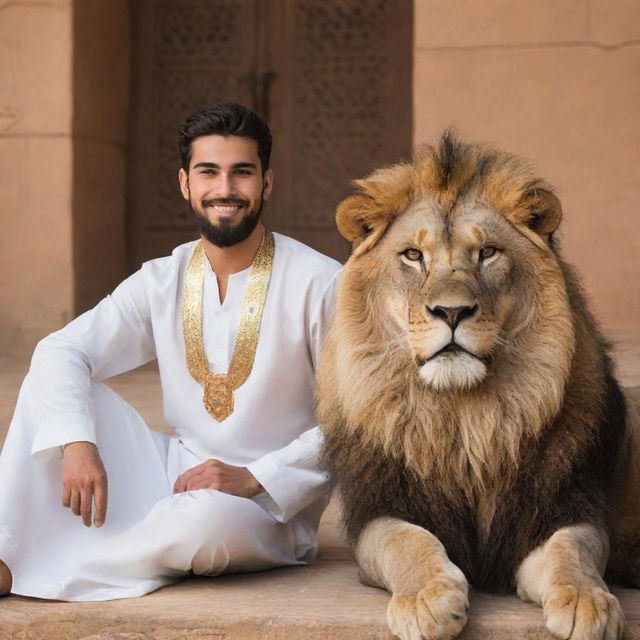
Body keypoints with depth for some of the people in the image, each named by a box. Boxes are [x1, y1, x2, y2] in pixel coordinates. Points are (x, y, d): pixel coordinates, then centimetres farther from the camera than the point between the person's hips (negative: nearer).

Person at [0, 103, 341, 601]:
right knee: (51, 383, -8)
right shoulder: (163, 281, 4)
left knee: (205, 518, -39)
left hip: (268, 506, -4)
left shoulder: (320, 284, -11)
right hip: (175, 475, 5)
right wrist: (76, 443, -24)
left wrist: (254, 478, -20)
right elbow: (60, 352, -6)